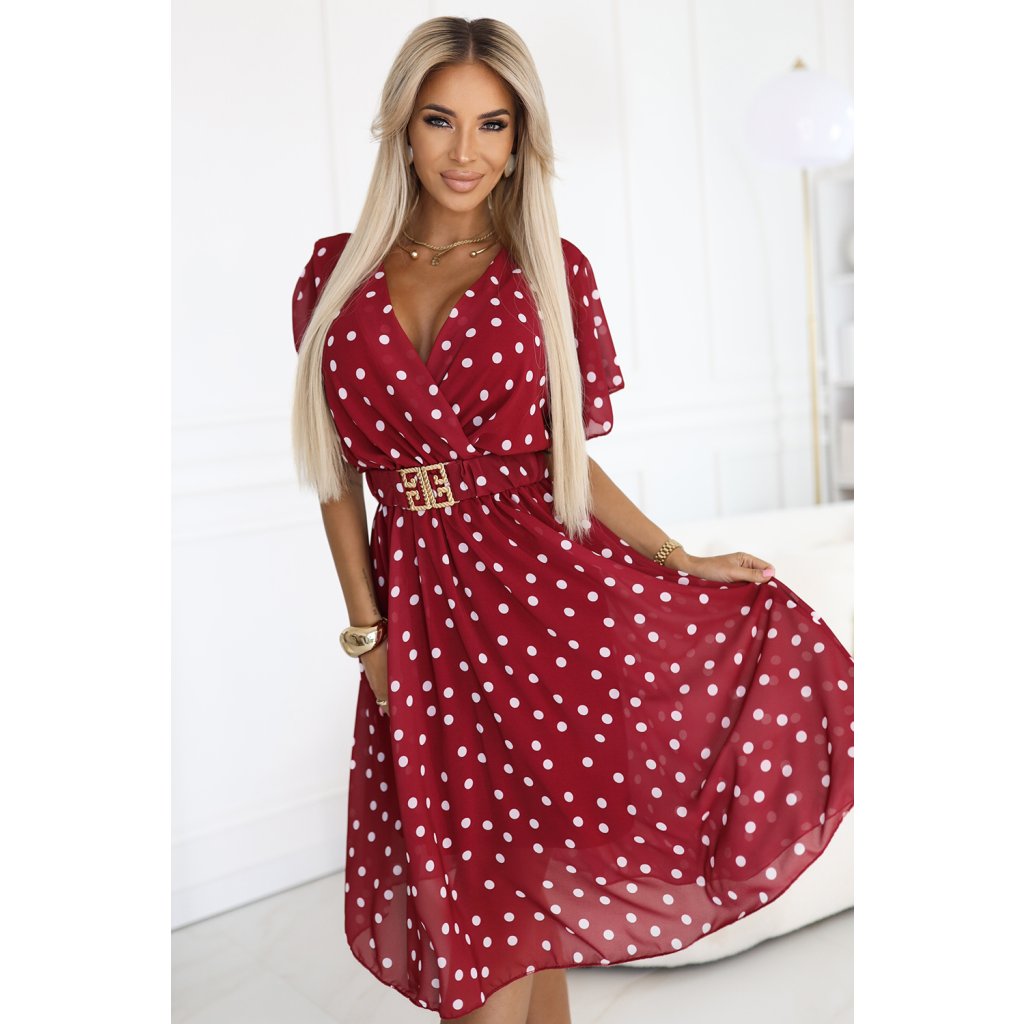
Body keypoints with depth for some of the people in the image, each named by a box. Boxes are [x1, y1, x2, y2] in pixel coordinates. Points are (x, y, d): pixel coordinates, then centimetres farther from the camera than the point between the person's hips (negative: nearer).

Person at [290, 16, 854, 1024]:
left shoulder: (550, 271, 3)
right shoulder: (338, 272, 5)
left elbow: (564, 458, 2)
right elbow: (337, 469, 6)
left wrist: (683, 559, -6)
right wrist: (367, 630, 2)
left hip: (544, 582, -1)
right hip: (417, 601, 1)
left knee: (529, 899, 1)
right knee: (472, 909, 10)